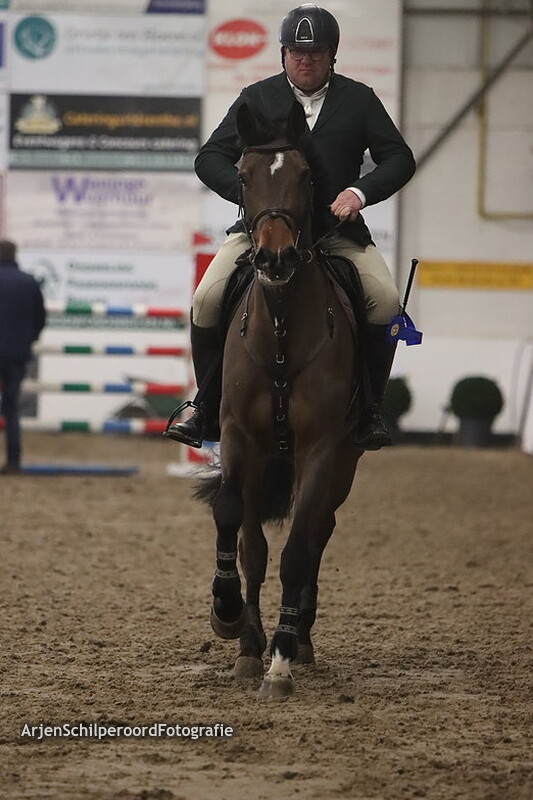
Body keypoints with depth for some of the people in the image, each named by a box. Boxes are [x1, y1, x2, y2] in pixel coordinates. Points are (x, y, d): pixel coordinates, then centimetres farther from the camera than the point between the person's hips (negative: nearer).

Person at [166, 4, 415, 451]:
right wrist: (249, 193, -15)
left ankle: (370, 408, -8)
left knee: (385, 301, -24)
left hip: (338, 230, 0)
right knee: (207, 300, -20)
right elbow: (210, 159, 4)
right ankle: (208, 406, -4)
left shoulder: (359, 100, 8)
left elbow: (399, 159, 5)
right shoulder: (257, 99, 7)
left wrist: (360, 191, -15)